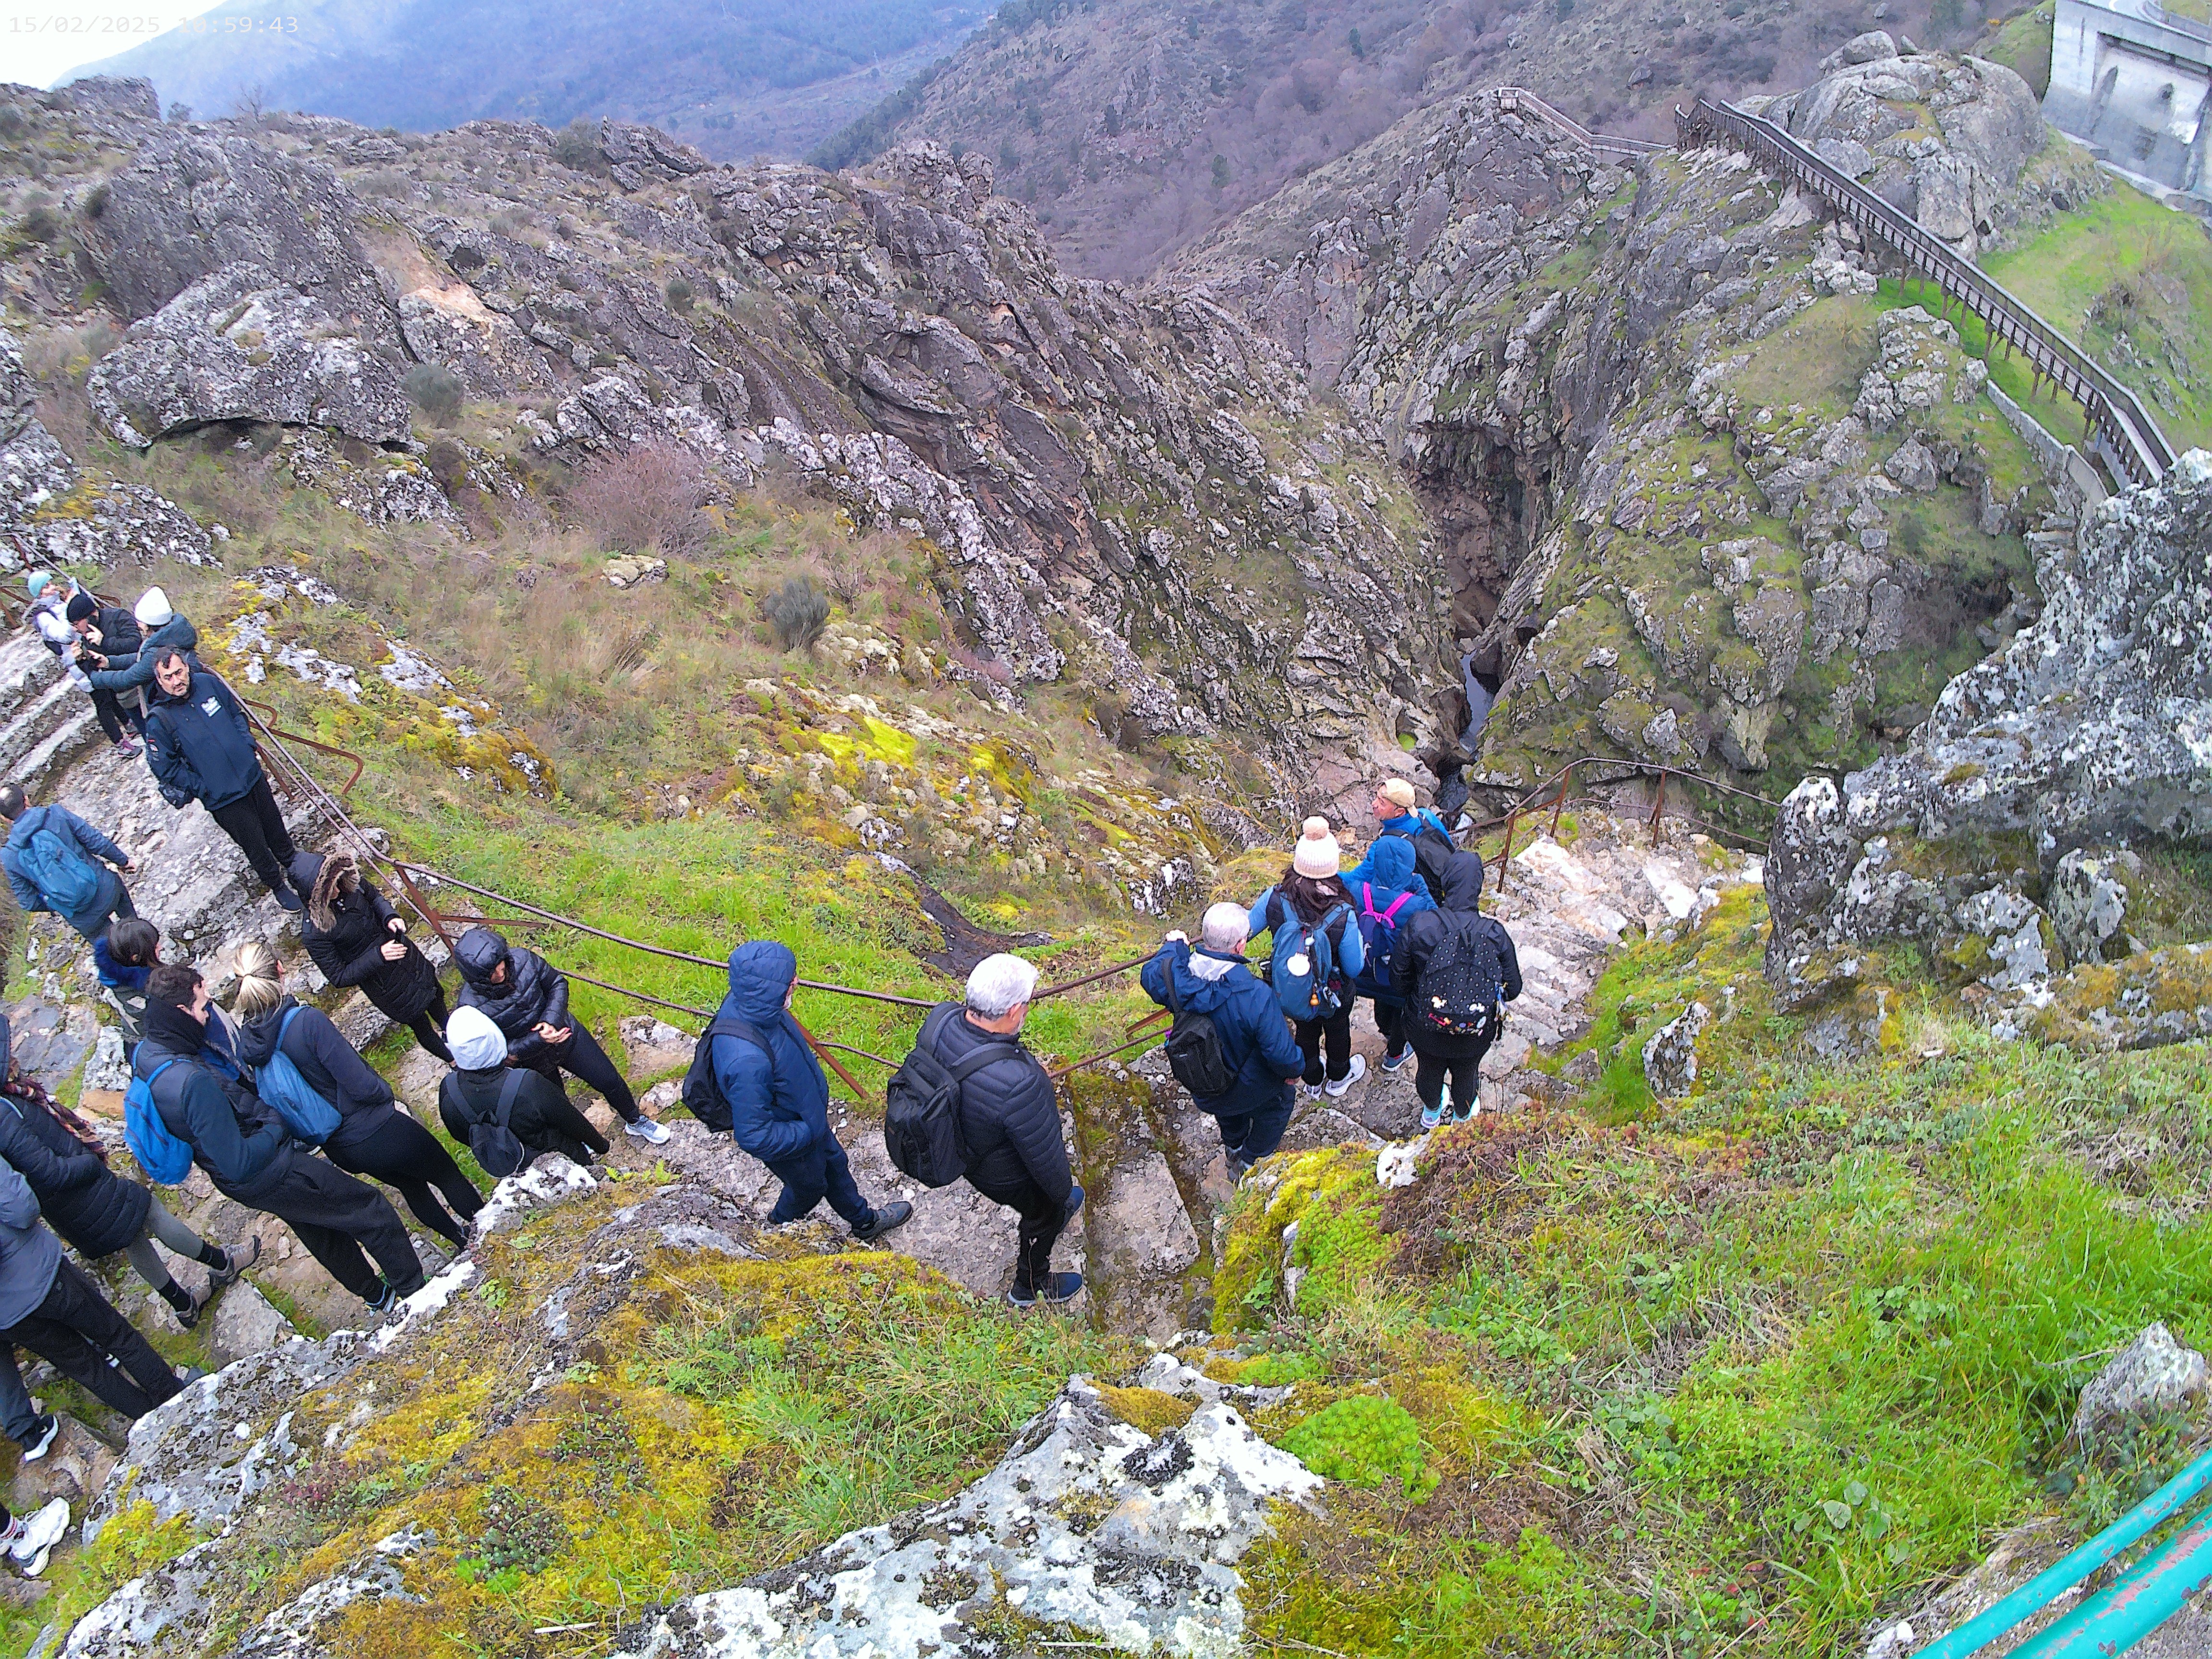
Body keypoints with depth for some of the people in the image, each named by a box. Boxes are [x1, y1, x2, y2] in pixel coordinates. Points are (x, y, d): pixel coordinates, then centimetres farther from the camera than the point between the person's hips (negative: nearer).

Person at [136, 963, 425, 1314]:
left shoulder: (148, 1052, -9)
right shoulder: (194, 1083, -38)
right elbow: (238, 1163, -33)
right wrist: (276, 1129, -16)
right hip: (272, 1177, -10)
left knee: (323, 1232, 29)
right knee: (372, 1211, 8)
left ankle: (377, 1296, 50)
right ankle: (417, 1290, 26)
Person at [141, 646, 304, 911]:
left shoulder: (208, 683, -9)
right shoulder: (159, 720, -21)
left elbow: (237, 715, 9)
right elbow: (164, 767, -13)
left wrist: (249, 747, 0)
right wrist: (202, 789, -12)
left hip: (252, 773, 4)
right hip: (222, 798, -4)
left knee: (274, 823, 26)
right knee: (255, 846, 11)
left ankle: (289, 857, 54)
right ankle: (277, 885, 36)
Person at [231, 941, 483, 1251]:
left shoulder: (248, 1039, -11)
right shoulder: (308, 1021, -31)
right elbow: (361, 1085, -27)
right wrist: (386, 1093, -5)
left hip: (338, 1149, 7)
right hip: (375, 1132, -7)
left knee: (410, 1183, 31)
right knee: (447, 1174, 19)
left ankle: (459, 1237, 49)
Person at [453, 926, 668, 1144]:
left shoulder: (522, 960, -26)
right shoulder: (472, 1007, -31)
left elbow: (558, 984, -10)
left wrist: (552, 1020, -24)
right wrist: (538, 1041, -31)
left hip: (565, 1034, 2)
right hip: (534, 1064, -2)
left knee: (611, 1082, 14)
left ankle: (635, 1122, 44)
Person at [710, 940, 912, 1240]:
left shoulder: (745, 1003, -21)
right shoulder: (747, 1061, -48)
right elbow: (754, 1136, -37)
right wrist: (809, 1132, -23)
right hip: (789, 1146, -7)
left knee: (835, 1164, 29)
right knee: (809, 1187, 25)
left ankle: (865, 1222, 56)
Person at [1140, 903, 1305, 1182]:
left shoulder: (1176, 974, -26)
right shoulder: (1256, 996, -39)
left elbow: (1149, 975, 1)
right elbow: (1283, 1054, -30)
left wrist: (1174, 946, 19)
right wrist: (1293, 1070, -6)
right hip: (1244, 1094, -4)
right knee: (1282, 1099, 30)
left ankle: (1233, 1149, 63)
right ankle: (1250, 1165, 43)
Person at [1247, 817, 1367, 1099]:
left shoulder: (1274, 899, -32)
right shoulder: (1342, 915, -38)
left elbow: (1244, 930, -14)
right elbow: (1354, 969, -24)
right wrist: (1363, 942, -5)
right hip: (1334, 996, -2)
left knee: (1306, 1031, 32)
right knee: (1337, 1031, 31)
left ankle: (1313, 1082, 58)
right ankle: (1338, 1079, 59)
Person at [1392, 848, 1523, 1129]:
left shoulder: (1418, 925, -26)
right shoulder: (1495, 934, -25)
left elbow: (1399, 976, -14)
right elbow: (1512, 988, -14)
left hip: (1425, 1028, 0)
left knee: (1428, 1069, 32)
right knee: (1466, 1074, 31)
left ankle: (1432, 1112, 62)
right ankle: (1462, 1117, 60)